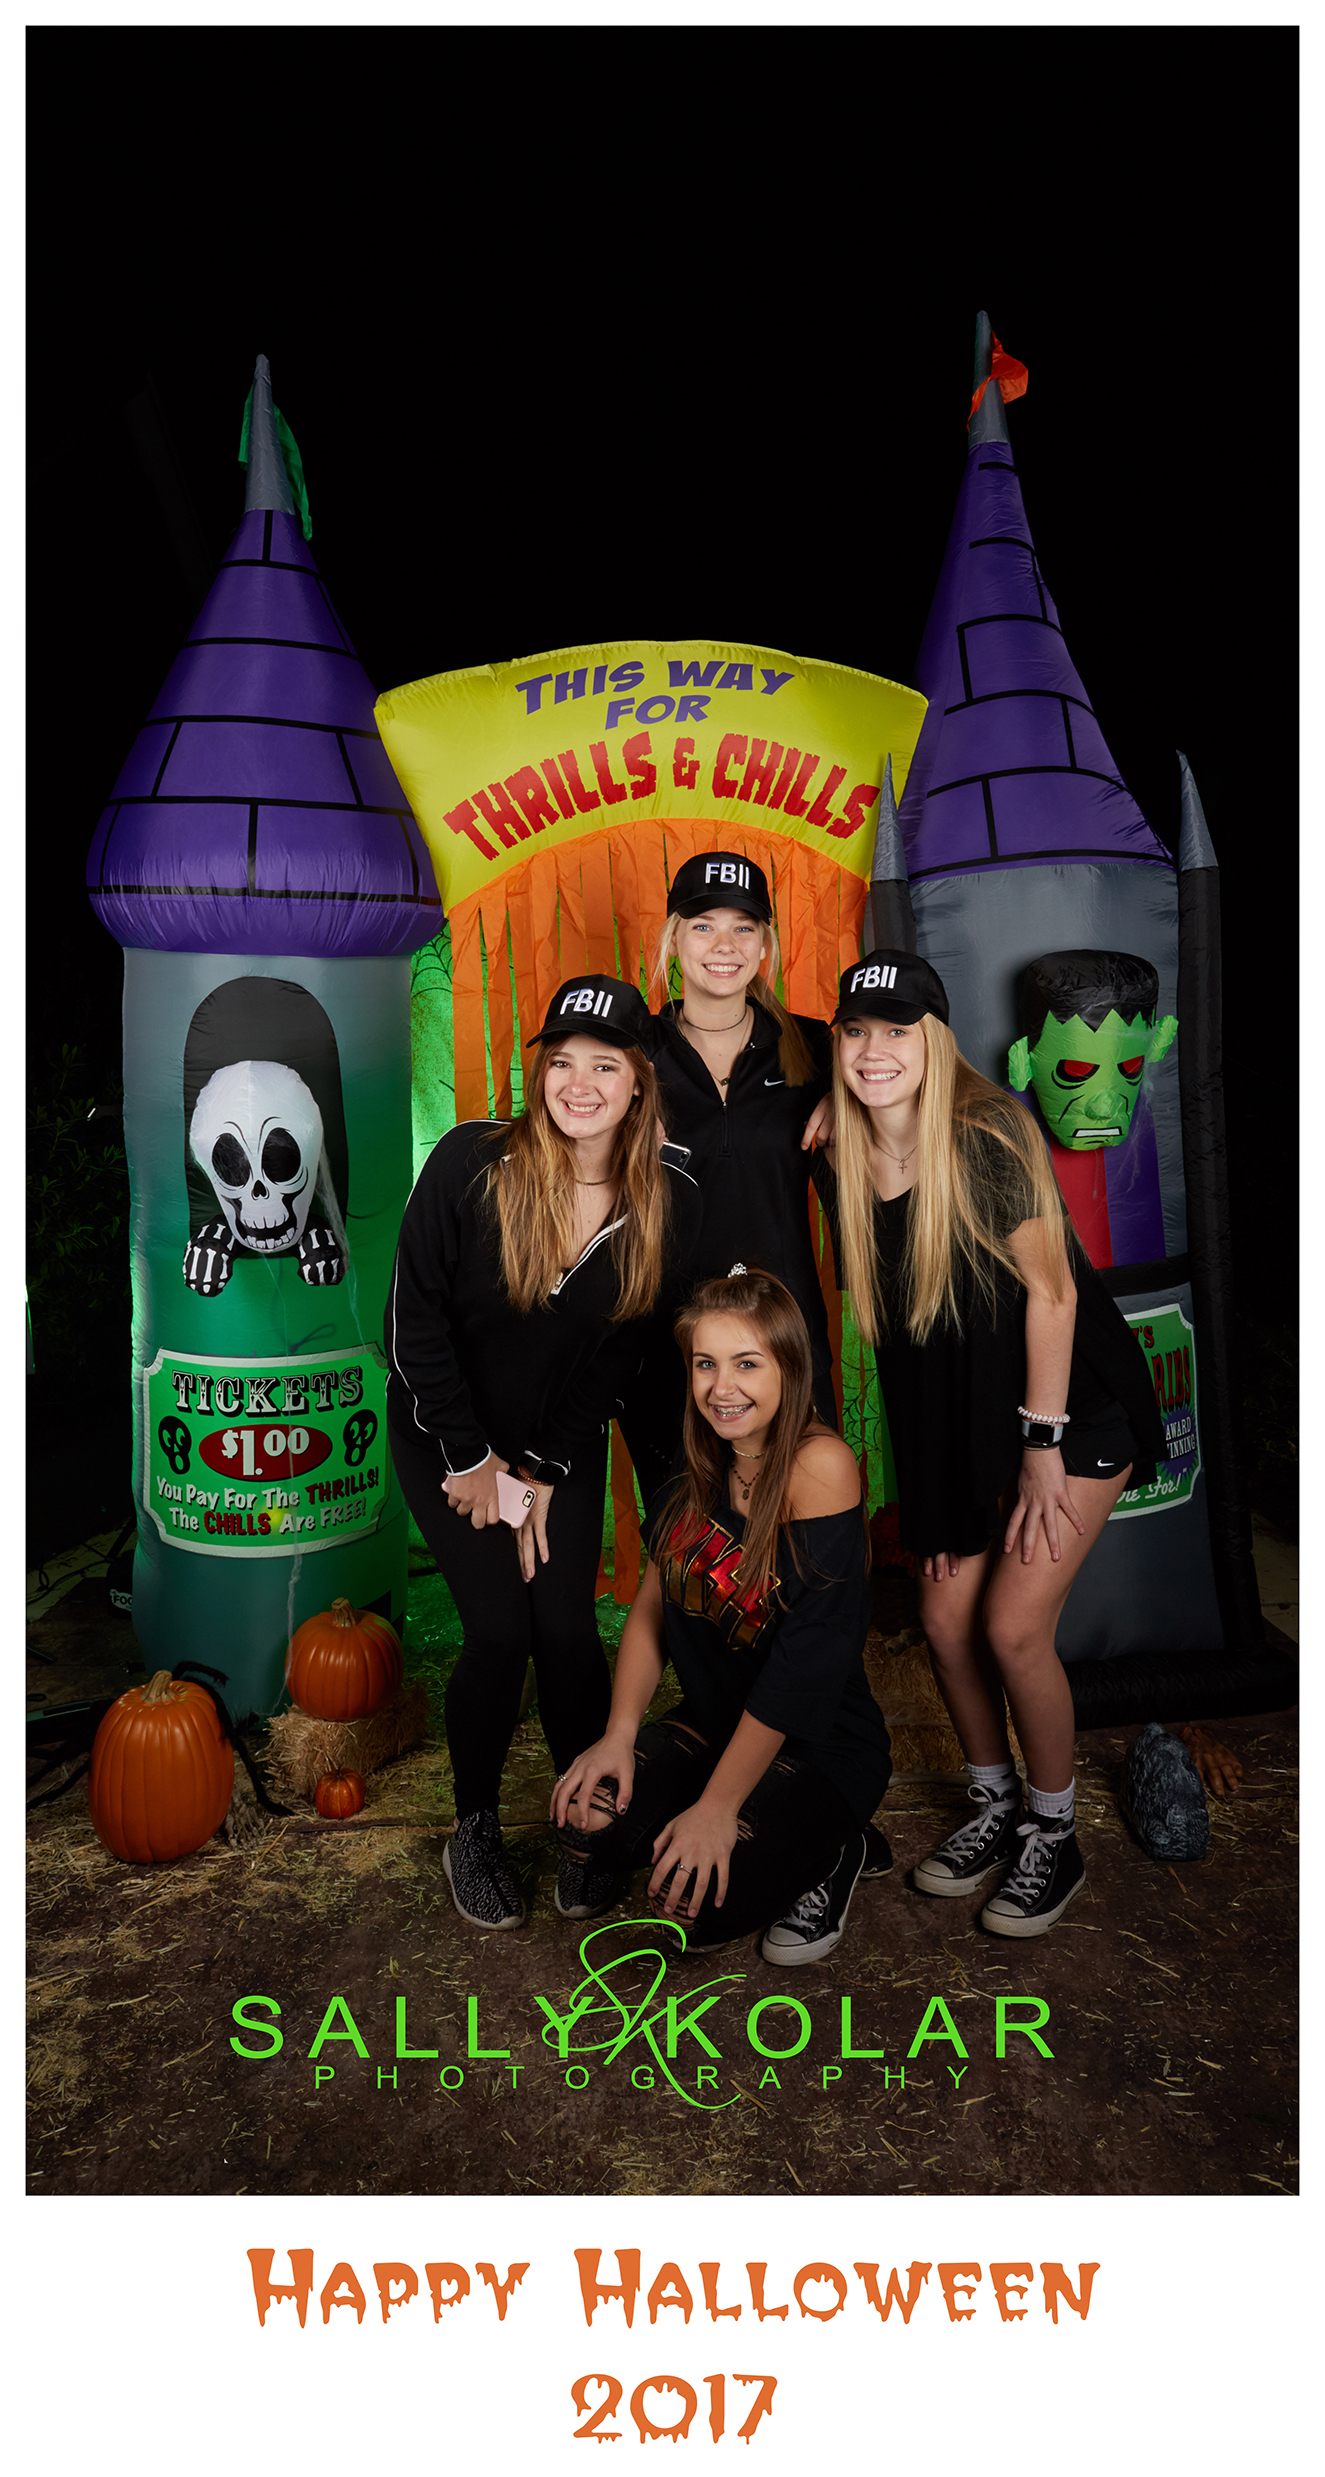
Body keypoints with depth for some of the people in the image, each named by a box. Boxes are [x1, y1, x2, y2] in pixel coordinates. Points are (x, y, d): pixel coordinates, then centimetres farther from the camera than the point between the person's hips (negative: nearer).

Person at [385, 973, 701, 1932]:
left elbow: (622, 1354, -5)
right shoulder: (471, 1162, -20)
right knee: (501, 1629, -9)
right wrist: (469, 1458, -12)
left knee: (566, 1626, -7)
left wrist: (546, 1469, -7)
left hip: (566, 1446, 2)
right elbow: (414, 1317, -14)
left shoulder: (671, 1204, -12)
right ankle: (475, 1829, 16)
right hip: (447, 1437, -2)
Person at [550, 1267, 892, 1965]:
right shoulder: (702, 1471, -1)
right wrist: (619, 1735, -10)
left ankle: (829, 1851, 7)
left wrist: (717, 1807, -22)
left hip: (821, 1744, -6)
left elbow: (802, 1660, -25)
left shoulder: (821, 1465, -24)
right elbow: (652, 1605, 3)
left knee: (696, 1901, -23)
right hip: (713, 1721, 6)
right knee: (583, 1817, -16)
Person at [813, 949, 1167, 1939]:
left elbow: (1050, 1290, -18)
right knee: (947, 1616, 5)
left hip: (1076, 1404, -6)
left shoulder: (989, 1136, -22)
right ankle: (995, 1811, 30)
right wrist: (933, 1480, 6)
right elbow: (890, 1312, 4)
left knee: (1014, 1626, -8)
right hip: (963, 1413, 6)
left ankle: (1055, 1840, 17)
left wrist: (1043, 1450, -15)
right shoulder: (841, 1162, -5)